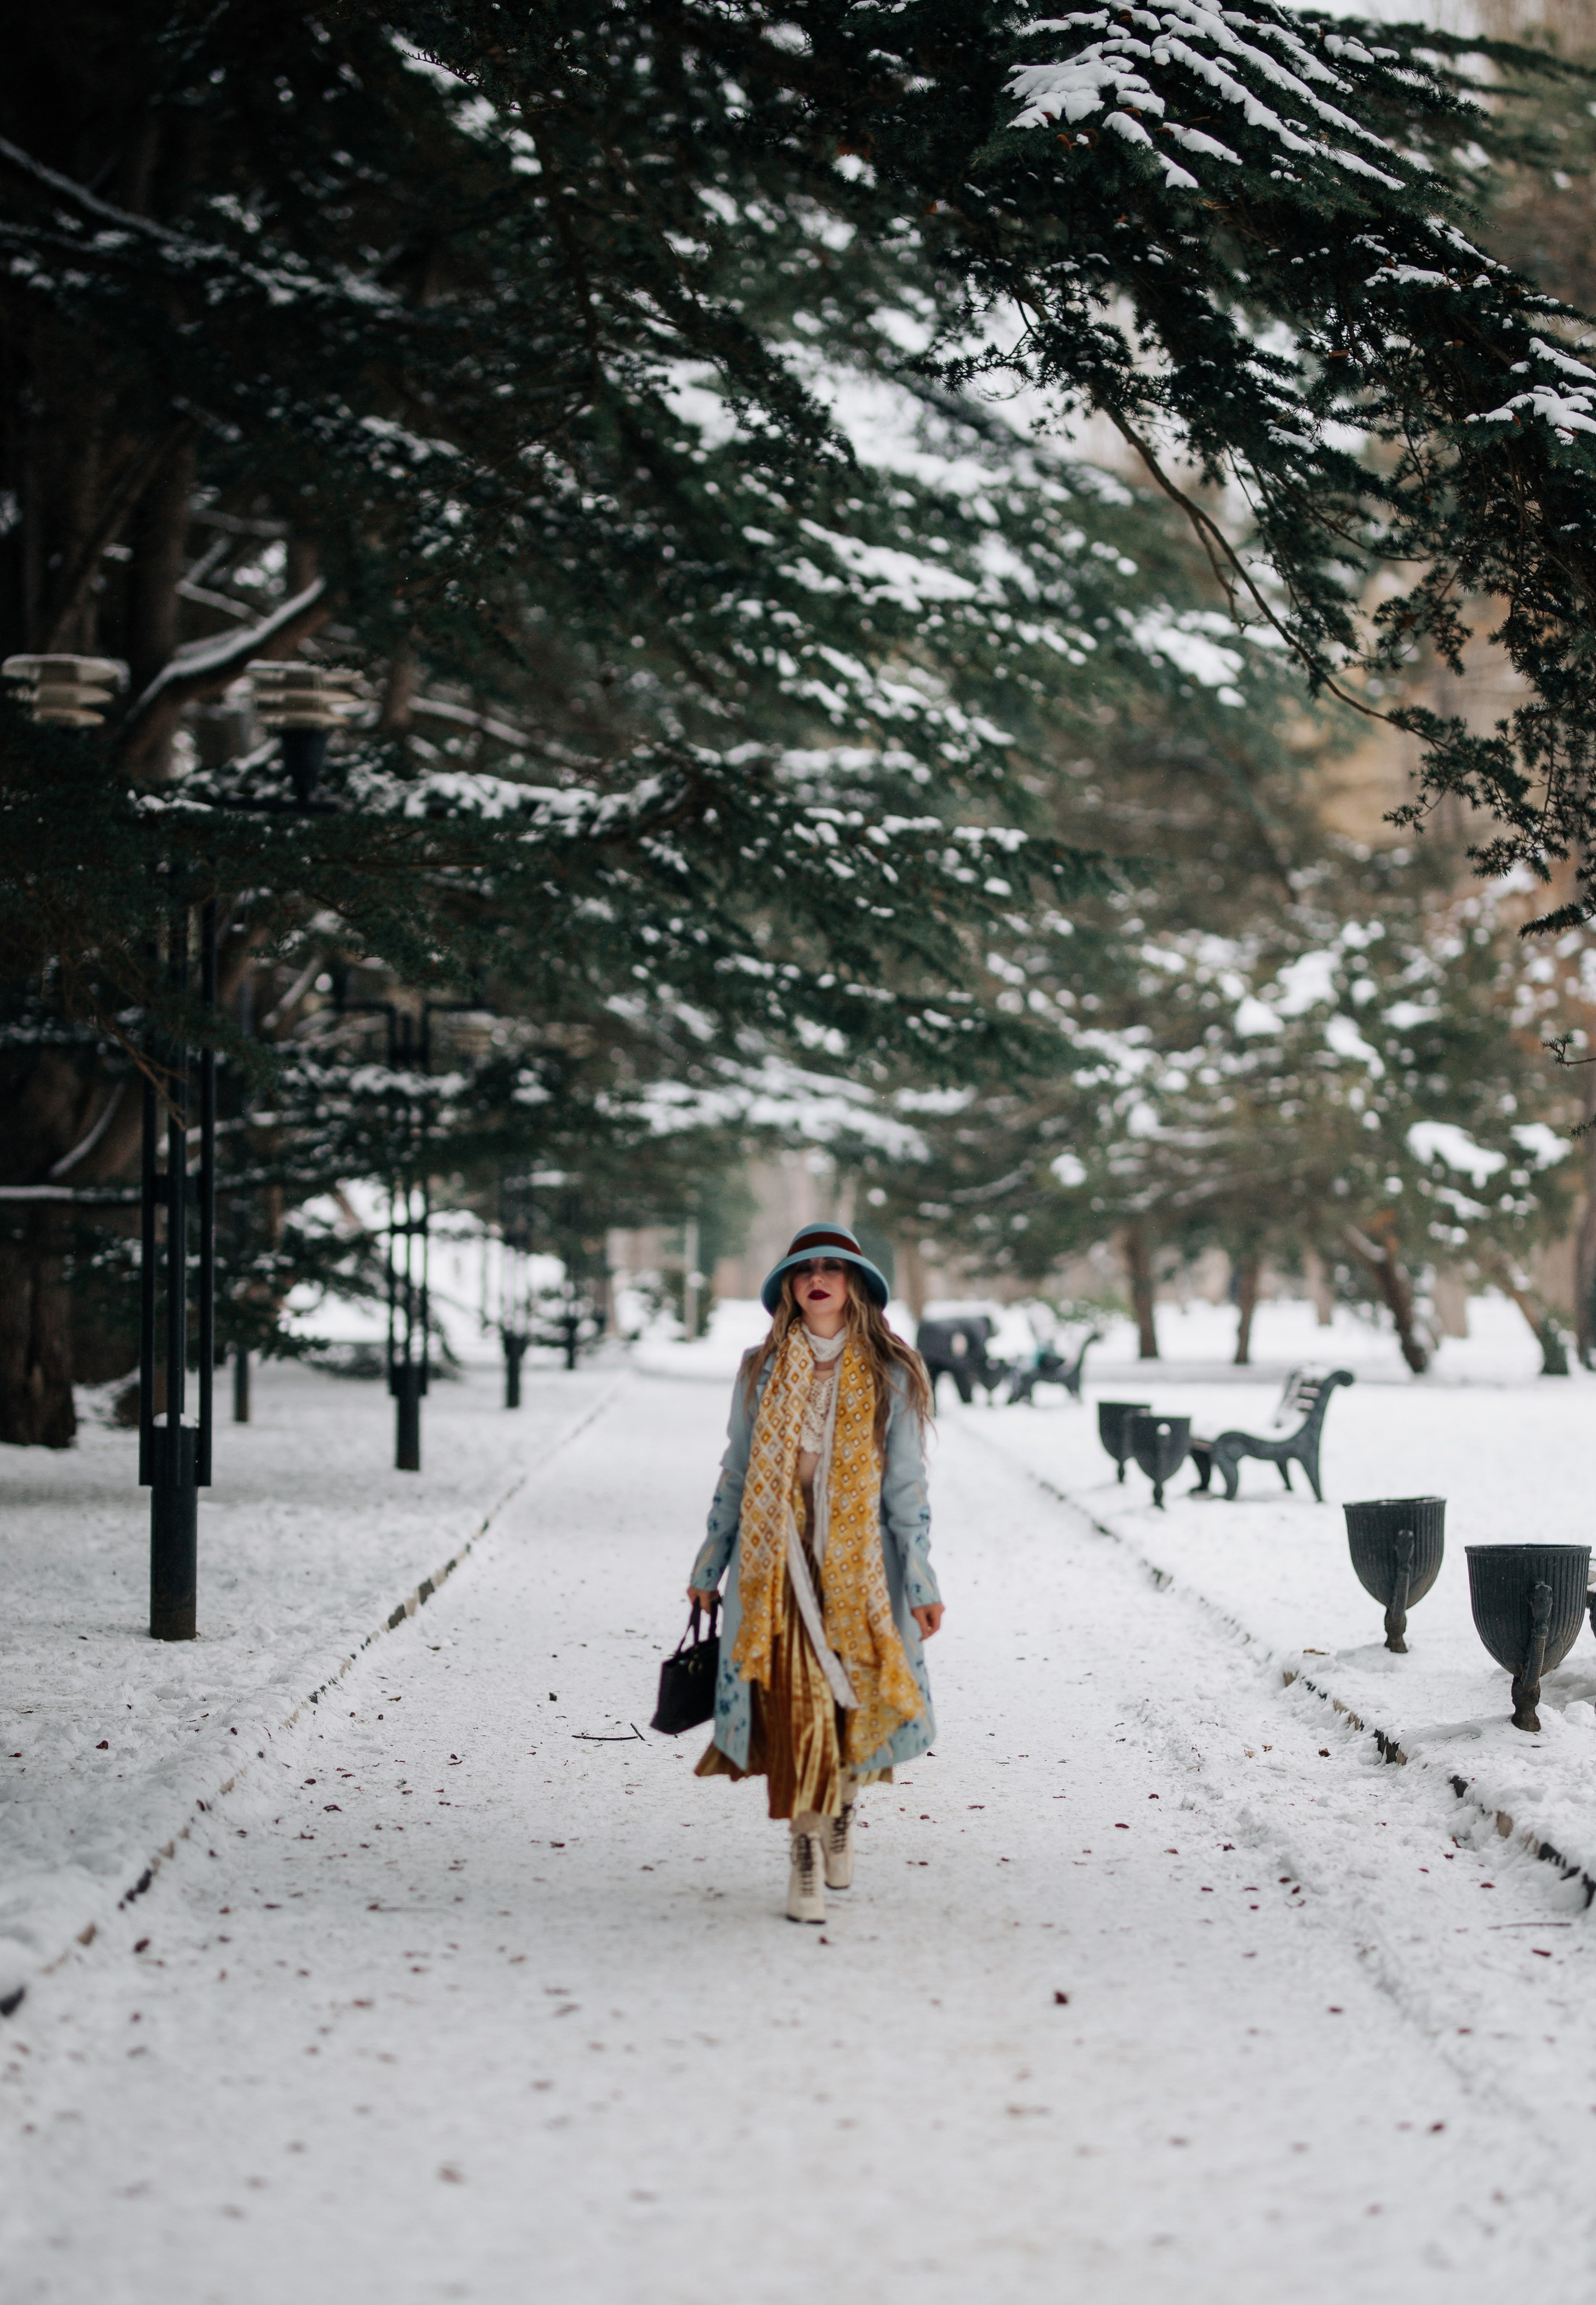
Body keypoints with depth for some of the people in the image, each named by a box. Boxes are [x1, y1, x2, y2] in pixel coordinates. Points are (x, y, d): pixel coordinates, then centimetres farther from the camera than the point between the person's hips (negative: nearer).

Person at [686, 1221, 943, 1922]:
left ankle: (842, 1814, 32)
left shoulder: (888, 1375, 2)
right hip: (777, 1560, 0)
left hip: (858, 1560, 0)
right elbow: (736, 1472, 13)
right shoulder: (762, 1370, 8)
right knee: (792, 1701, -8)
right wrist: (709, 1568, 14)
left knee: (853, 1697, 4)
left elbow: (906, 1485, 2)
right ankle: (805, 1857, -2)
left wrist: (921, 1582, -3)